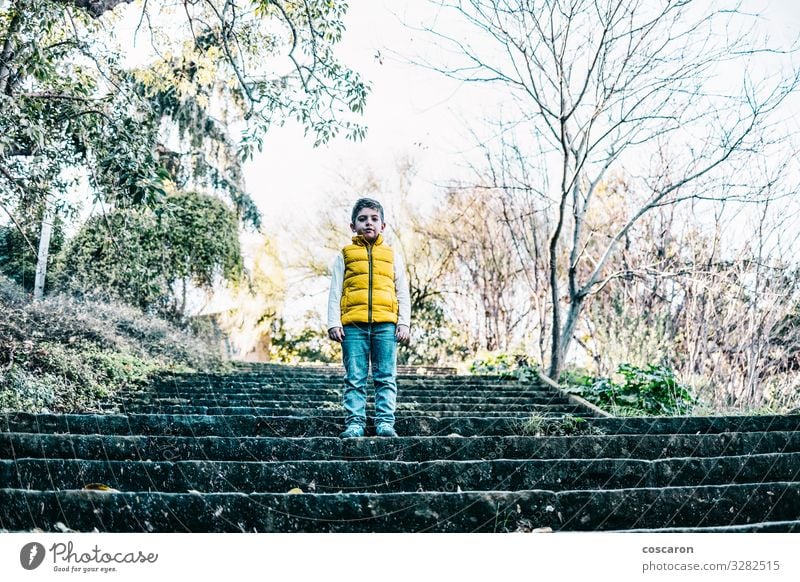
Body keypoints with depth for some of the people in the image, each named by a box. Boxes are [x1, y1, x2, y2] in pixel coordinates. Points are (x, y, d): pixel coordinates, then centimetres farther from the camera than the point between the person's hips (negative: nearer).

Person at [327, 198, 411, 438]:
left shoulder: (393, 256, 17)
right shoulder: (345, 256, 14)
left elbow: (403, 293, 15)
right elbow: (335, 292, 10)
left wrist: (404, 322, 4)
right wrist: (334, 323, 0)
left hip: (385, 324, 1)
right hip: (353, 324, -1)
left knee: (386, 377, 1)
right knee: (354, 378, -1)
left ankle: (385, 422, 5)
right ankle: (354, 423, 3)